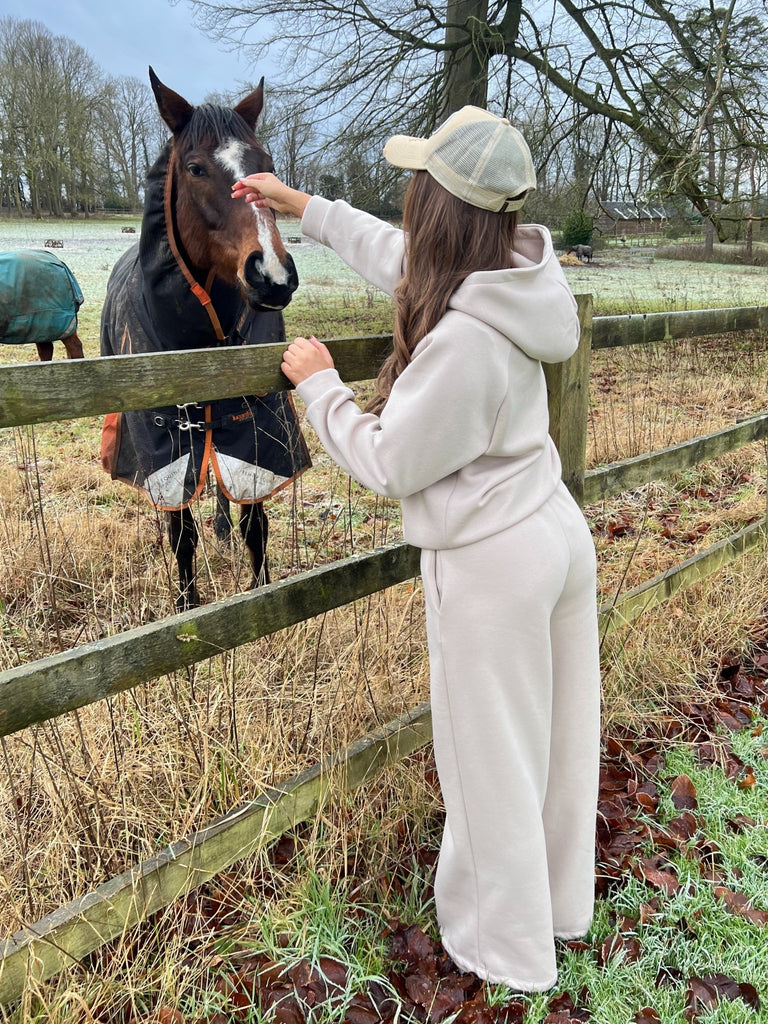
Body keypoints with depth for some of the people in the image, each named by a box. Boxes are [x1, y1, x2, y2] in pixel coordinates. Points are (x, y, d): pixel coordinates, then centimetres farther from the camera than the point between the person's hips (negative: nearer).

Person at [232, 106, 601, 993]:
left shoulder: (462, 339, -29)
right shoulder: (513, 280, -1)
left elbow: (390, 464, -18)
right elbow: (397, 257, 16)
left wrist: (319, 385, -5)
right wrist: (304, 206, 23)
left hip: (491, 564, -9)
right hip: (559, 534, 9)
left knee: (493, 756, 11)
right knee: (558, 733, 23)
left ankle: (509, 946, 35)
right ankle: (562, 901, 47)